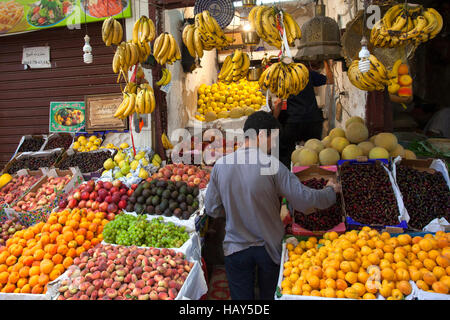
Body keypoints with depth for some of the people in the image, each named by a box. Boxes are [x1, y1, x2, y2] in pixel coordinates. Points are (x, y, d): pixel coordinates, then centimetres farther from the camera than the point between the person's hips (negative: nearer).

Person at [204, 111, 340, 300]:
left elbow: (212, 210, -4)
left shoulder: (221, 165, -10)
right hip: (269, 247, -1)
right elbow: (303, 199, -17)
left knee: (241, 296, 18)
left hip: (235, 249, 1)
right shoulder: (272, 165, -20)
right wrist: (331, 191, 2)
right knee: (270, 295, 23)